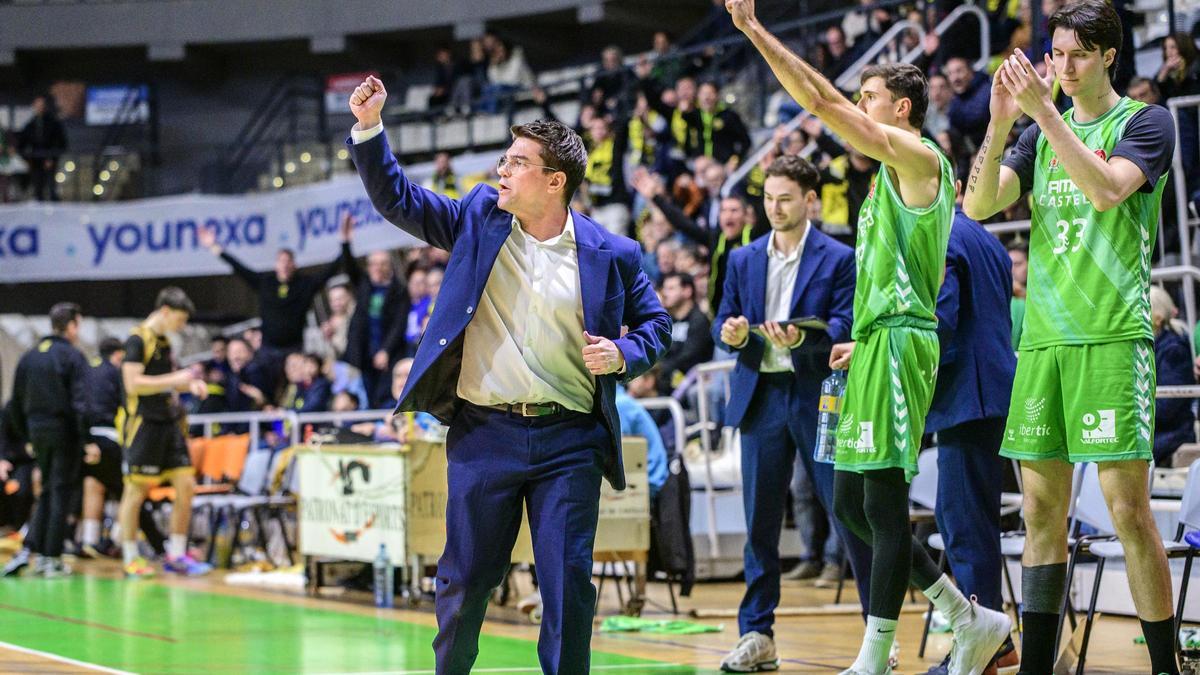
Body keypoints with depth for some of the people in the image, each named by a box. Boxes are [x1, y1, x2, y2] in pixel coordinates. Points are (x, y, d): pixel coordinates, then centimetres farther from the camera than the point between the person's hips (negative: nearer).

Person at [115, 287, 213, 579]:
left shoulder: (164, 341, 15)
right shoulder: (137, 340, -11)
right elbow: (133, 383, -20)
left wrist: (190, 385, 9)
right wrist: (175, 379, -17)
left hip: (168, 422, 8)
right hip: (142, 424, -8)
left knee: (186, 485, 3)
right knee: (136, 490, -1)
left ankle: (176, 555, 11)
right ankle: (130, 559, 7)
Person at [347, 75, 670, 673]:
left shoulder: (611, 255, 0)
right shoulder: (479, 219, 4)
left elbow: (655, 321, 12)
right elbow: (396, 198, 8)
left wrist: (624, 354, -8)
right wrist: (369, 128, -4)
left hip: (570, 442, -1)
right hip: (483, 433, 1)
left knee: (569, 584, -1)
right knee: (466, 578, 9)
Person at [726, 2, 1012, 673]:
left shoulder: (919, 157, -7)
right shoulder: (897, 173, 23)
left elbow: (821, 99, -14)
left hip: (898, 343, -10)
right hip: (879, 348, 10)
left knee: (884, 503, -8)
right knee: (852, 504, 11)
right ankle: (971, 620, 16)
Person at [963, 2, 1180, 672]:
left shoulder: (1145, 122, 1)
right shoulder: (1042, 134, 17)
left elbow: (1107, 189, -17)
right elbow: (979, 205, 5)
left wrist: (1044, 111, -19)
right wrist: (1001, 124, -9)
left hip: (1113, 339, -5)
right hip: (1043, 339, 5)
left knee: (1129, 509, -9)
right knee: (1042, 511, 5)